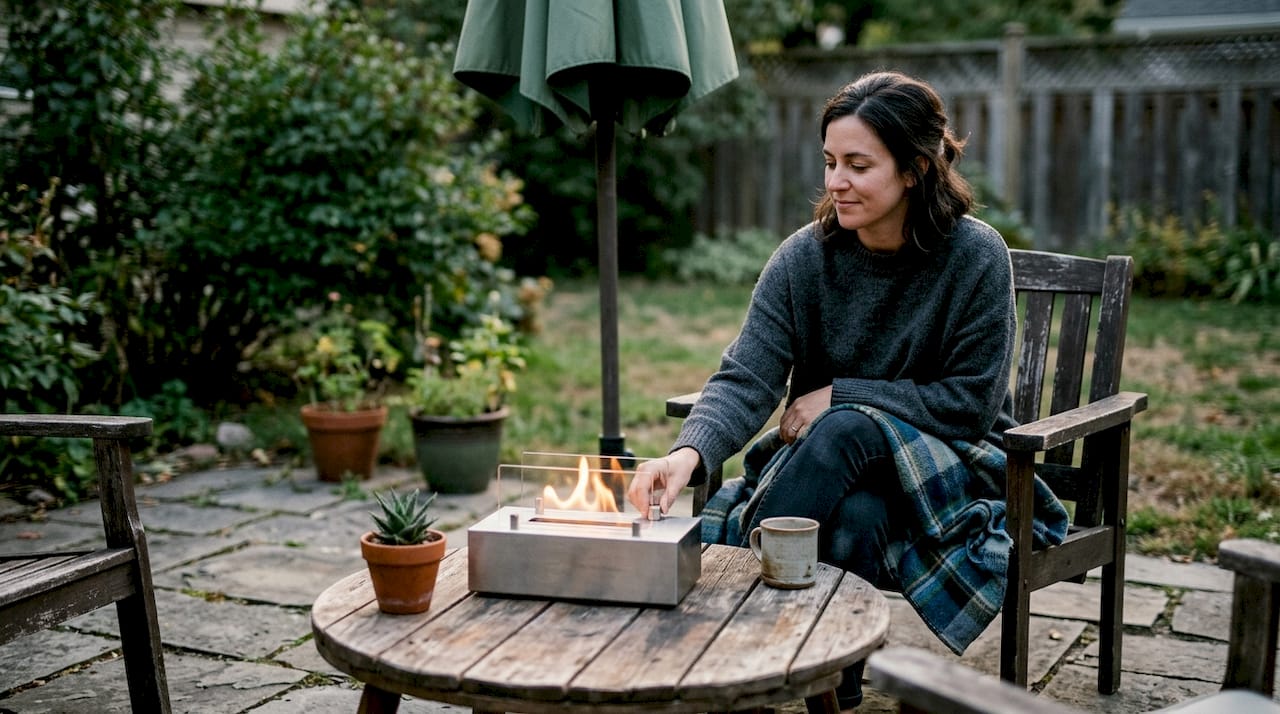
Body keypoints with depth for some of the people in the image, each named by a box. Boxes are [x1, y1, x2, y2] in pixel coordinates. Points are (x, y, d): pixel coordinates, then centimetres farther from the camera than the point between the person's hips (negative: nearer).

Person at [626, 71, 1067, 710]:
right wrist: (690, 452, -37)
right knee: (853, 520, -33)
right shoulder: (805, 256, -7)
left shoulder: (975, 257, -13)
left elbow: (971, 405, -11)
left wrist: (841, 396, -16)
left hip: (950, 465, -2)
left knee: (848, 430, -33)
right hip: (824, 456, 2)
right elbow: (745, 379, -16)